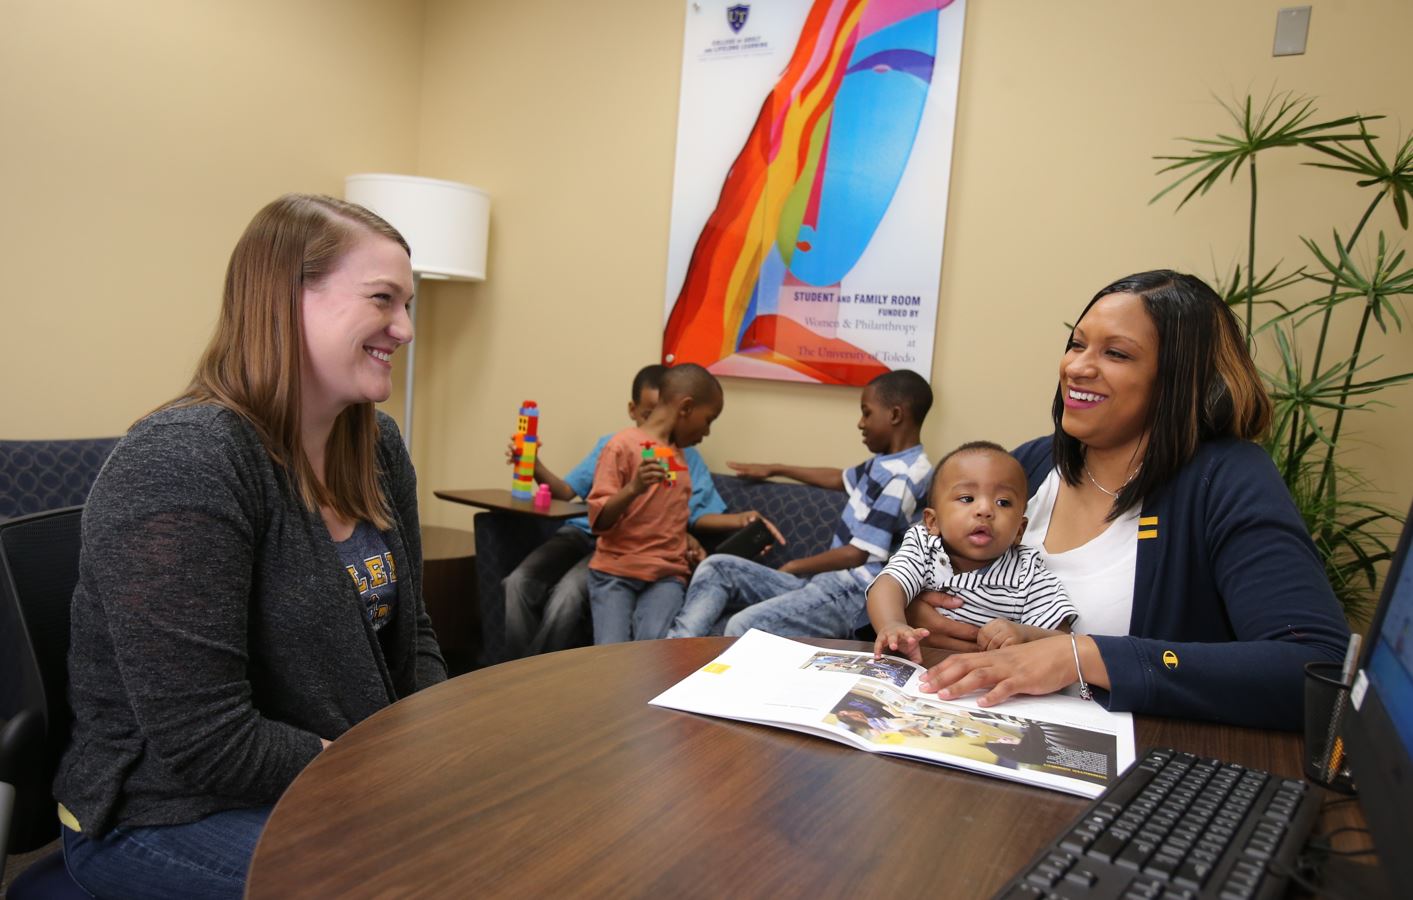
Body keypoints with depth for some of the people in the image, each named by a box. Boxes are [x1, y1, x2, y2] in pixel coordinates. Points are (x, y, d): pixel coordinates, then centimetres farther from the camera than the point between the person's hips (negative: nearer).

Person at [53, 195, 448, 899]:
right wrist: (399, 773, -19)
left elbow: (411, 633, 9)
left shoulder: (377, 448, 2)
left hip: (351, 781, 8)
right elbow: (203, 744, -26)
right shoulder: (179, 465, -23)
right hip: (168, 816, -7)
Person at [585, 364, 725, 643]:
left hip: (667, 574, 4)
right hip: (615, 570, -4)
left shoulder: (681, 454, 17)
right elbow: (598, 521, -10)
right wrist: (633, 488, -26)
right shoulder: (623, 444, -5)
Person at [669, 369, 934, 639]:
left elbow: (858, 554, -17)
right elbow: (840, 479, 36)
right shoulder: (885, 464, 14)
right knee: (716, 567, 2)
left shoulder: (902, 478, -16)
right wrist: (775, 469, 40)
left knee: (742, 628, -32)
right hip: (827, 579, 10)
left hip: (852, 593, -10)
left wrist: (795, 567, -3)